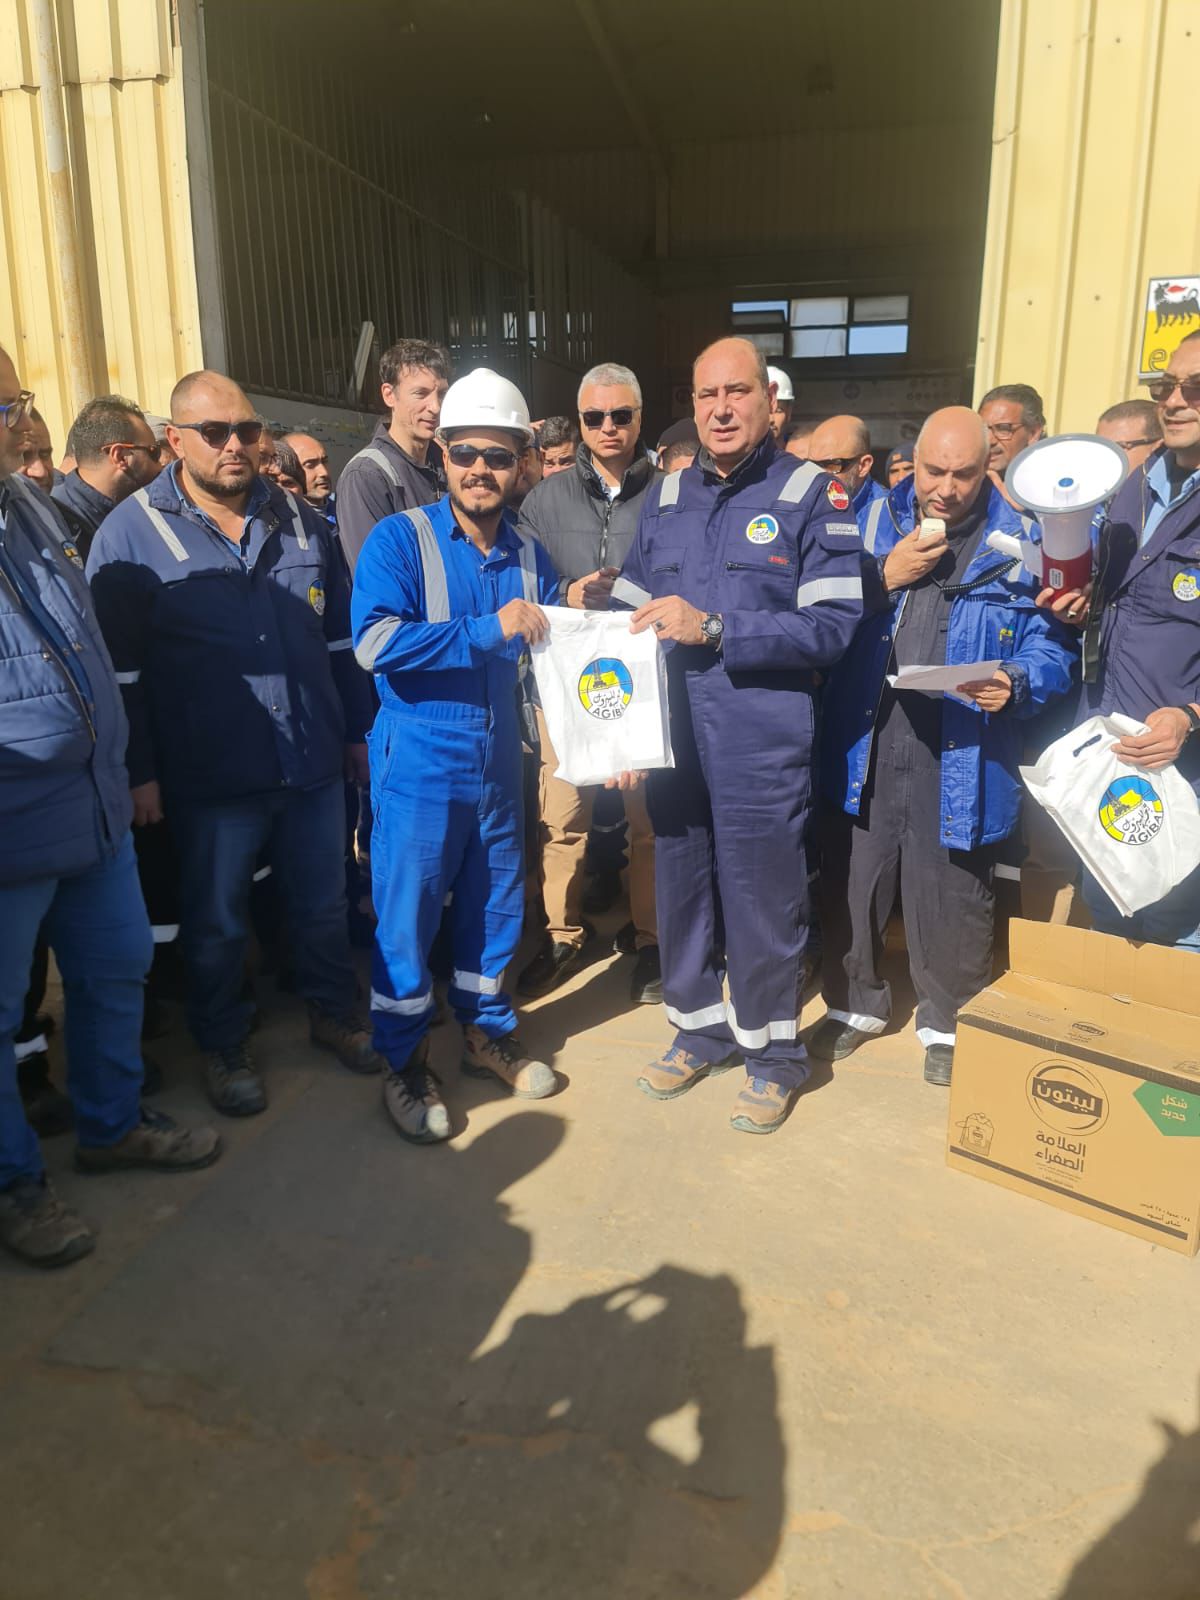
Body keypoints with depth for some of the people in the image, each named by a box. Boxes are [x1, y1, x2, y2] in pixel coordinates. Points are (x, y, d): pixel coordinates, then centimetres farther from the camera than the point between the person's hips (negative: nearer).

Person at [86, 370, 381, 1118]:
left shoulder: (302, 521, 8)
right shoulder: (131, 533, -5)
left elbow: (341, 636, 13)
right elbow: (119, 669, -5)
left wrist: (360, 729, 12)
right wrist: (139, 772, -7)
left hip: (315, 761, 4)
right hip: (210, 775, -3)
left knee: (325, 903, 17)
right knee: (217, 923, 12)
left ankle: (334, 1013, 39)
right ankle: (224, 1048, 32)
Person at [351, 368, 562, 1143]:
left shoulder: (529, 554, 5)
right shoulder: (400, 539, -10)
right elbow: (375, 642, -24)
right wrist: (489, 630, -28)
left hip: (499, 765, 5)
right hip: (419, 766, -5)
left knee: (495, 906, 16)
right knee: (407, 916, 4)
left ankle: (488, 1031, 37)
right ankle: (404, 1063, 23)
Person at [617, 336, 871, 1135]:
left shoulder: (813, 495, -4)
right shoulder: (665, 497, 11)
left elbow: (835, 622, -13)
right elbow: (630, 617, 13)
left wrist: (713, 628, -20)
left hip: (763, 746, -4)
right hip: (672, 739, 5)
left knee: (762, 902, 5)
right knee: (682, 887, 15)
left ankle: (773, 1052, 26)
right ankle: (700, 1029, 36)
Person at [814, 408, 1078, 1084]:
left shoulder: (1022, 541, 1)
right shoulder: (874, 523, 8)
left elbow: (1053, 646, 0)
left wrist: (1015, 684, -20)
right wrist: (883, 579, -9)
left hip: (961, 757, -2)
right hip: (866, 746, 2)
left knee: (951, 901, 7)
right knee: (852, 885, 12)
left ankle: (949, 1023, 30)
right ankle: (856, 1003, 35)